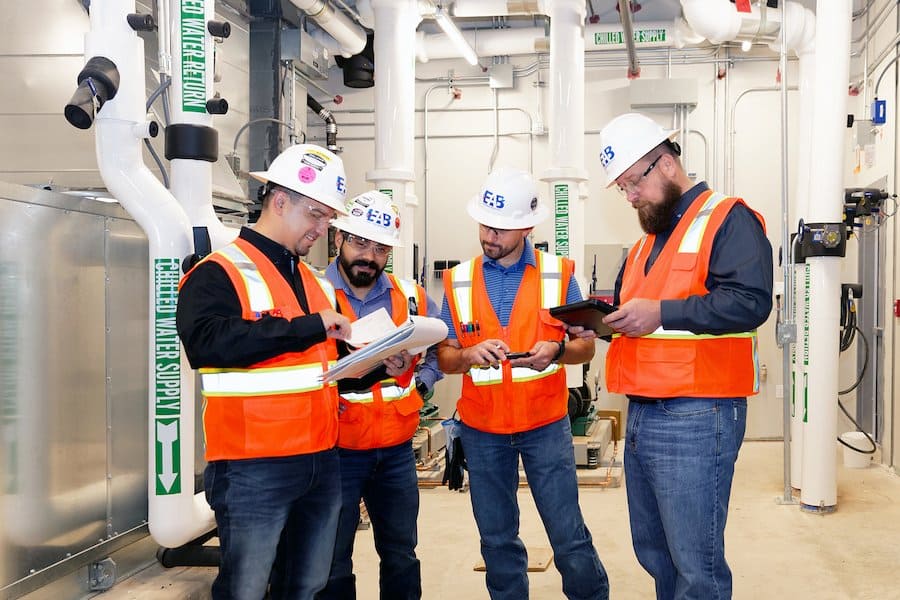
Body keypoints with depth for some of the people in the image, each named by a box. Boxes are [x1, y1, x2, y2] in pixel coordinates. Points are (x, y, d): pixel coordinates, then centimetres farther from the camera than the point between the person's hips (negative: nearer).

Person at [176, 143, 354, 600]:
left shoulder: (317, 282, 17)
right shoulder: (218, 273, -8)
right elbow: (205, 341, -27)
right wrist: (307, 326, -24)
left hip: (322, 461, 7)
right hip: (254, 468, -7)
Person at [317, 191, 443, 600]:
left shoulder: (411, 298, 5)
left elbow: (441, 349, 16)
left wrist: (420, 383, 0)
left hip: (397, 451, 4)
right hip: (334, 451, -4)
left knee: (401, 555, 18)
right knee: (332, 562, 10)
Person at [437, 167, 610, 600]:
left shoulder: (558, 275, -2)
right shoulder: (459, 281, 1)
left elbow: (586, 347, 0)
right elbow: (444, 358, 2)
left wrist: (556, 350, -22)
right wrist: (470, 354, -20)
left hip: (545, 424, -2)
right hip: (481, 430, 2)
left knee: (569, 535, 1)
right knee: (497, 539, 12)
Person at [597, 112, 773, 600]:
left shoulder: (728, 219, -7)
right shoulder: (648, 239, 20)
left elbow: (750, 301, -20)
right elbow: (629, 306, 25)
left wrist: (662, 312, -22)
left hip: (696, 418, -9)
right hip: (641, 415, 9)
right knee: (653, 552, 18)